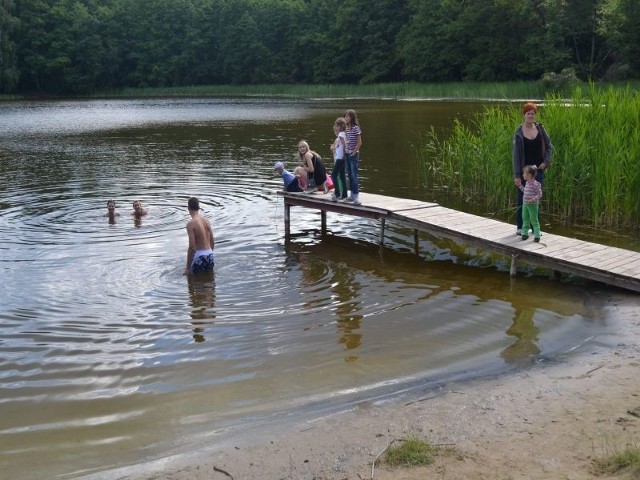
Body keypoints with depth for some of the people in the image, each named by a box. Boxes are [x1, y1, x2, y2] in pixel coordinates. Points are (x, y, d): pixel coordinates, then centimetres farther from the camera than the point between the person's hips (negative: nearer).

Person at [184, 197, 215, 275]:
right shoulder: (206, 221, 6)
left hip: (199, 257, -6)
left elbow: (192, 247, -17)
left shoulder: (191, 224, -13)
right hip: (209, 255, 6)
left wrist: (187, 268, -12)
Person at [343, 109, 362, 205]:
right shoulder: (347, 128, 10)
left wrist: (354, 152, -13)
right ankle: (352, 194, 17)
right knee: (349, 175, 10)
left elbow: (359, 142, -12)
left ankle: (356, 195, -9)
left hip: (354, 155, -7)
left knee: (354, 175, -9)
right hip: (347, 154, 7)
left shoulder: (356, 128, -11)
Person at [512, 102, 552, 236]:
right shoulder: (519, 133, -9)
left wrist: (546, 162, -3)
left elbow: (549, 146, 10)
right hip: (524, 170, -3)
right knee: (522, 199, 4)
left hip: (538, 170, 3)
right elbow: (516, 154, -9)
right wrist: (517, 175, -12)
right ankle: (520, 227, 14)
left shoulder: (540, 128, 1)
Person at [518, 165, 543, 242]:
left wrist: (533, 199, -30)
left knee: (534, 220, -2)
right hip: (525, 204, 8)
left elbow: (540, 194, -16)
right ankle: (525, 233, 25)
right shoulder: (527, 183, 8)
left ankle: (537, 235, 5)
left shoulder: (536, 184, -18)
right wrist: (520, 185, 22)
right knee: (525, 219, 14)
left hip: (533, 205, -8)